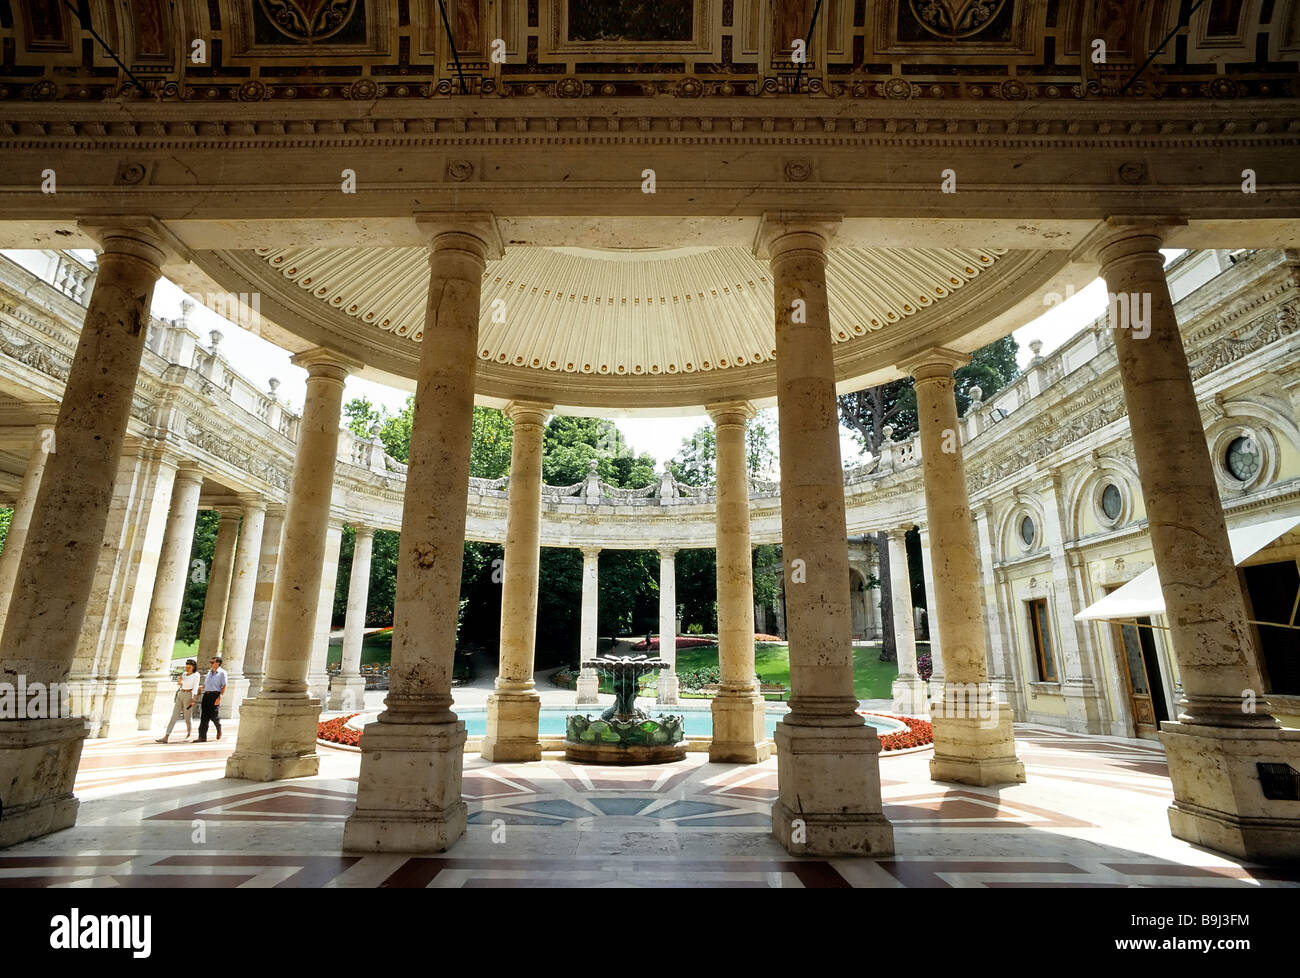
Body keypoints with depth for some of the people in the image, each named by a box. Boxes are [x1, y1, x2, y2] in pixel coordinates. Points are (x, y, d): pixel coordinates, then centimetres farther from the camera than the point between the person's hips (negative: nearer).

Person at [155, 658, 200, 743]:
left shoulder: (196, 675, -5)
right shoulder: (184, 674, 14)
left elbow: (195, 688, -12)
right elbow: (178, 686, 17)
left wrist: (193, 699, -20)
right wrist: (179, 682, -5)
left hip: (189, 696, -6)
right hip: (180, 695, 6)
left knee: (187, 717, 2)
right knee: (174, 716, -4)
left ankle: (189, 735, 23)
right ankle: (166, 737, -8)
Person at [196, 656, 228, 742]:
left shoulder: (222, 673, -2)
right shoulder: (209, 673, 19)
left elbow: (224, 686, -8)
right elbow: (205, 685, 25)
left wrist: (219, 697, -17)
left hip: (215, 695, -6)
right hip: (206, 695, 6)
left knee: (213, 715, -7)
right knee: (204, 716, -1)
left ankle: (219, 729, 22)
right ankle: (202, 737, 0)